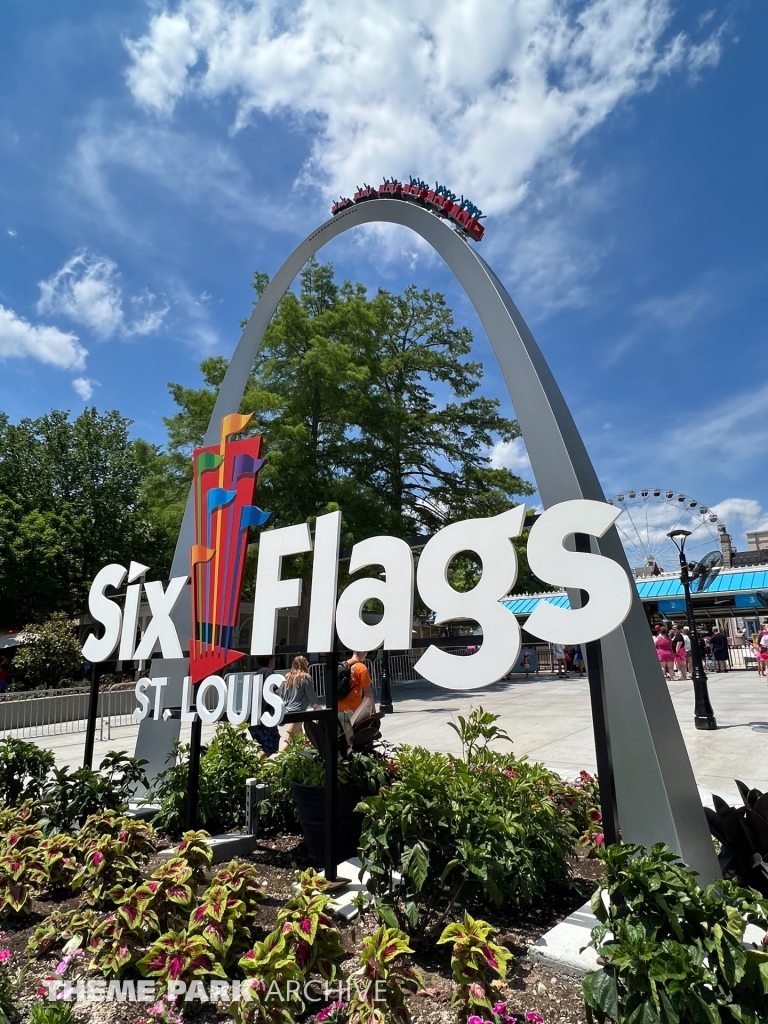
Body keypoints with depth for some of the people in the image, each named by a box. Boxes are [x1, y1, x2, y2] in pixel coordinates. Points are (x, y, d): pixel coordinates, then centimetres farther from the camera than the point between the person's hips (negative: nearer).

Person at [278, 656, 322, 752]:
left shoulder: (287, 677, 16)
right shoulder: (305, 677, 0)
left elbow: (280, 694, 19)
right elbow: (312, 696, 4)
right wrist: (318, 707, 17)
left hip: (285, 711, 7)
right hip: (296, 712, -7)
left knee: (298, 738, 17)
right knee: (287, 739, -16)